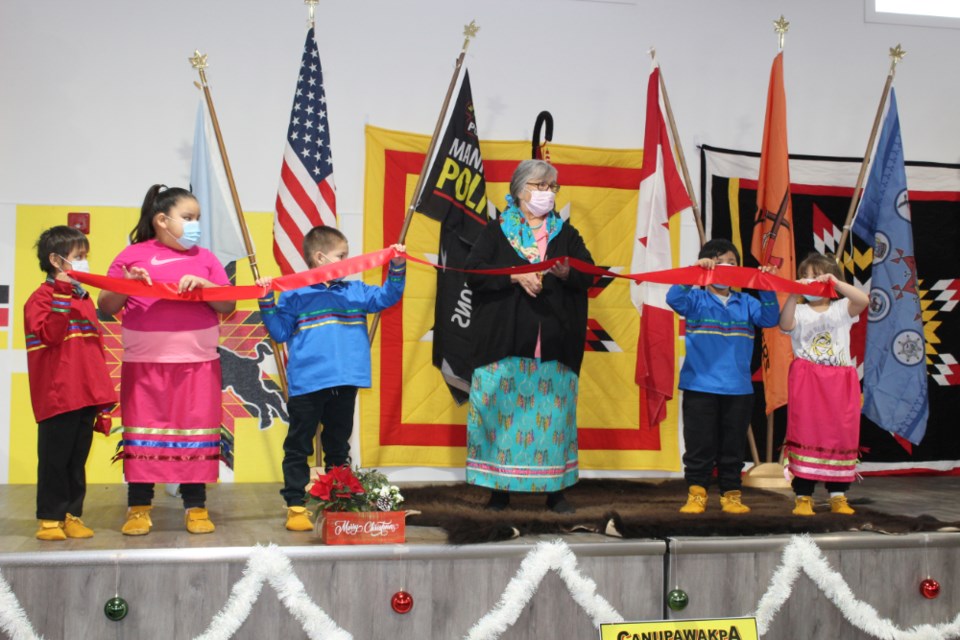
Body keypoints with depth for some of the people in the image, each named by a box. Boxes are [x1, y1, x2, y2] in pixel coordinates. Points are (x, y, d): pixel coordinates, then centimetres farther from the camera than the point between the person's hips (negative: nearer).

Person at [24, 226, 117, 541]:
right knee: (55, 458, 0)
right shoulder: (41, 298, -4)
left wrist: (104, 391, 15)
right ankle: (50, 518, 8)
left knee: (78, 458, 10)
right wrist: (61, 300, -26)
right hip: (57, 395, -6)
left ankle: (73, 515, 17)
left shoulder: (84, 299, 17)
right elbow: (47, 335, -20)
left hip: (86, 396, 7)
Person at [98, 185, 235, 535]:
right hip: (144, 364, -1)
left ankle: (196, 507, 11)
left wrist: (204, 284, -12)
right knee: (143, 431, 3)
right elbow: (106, 307, 3)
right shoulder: (132, 256, 4)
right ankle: (138, 508, 11)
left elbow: (228, 305, 4)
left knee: (196, 432, 3)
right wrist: (126, 284, -15)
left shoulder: (204, 258, 11)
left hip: (198, 364, 2)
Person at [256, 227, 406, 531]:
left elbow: (386, 297, 11)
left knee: (338, 446, 15)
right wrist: (267, 302, -10)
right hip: (307, 384, -4)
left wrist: (397, 267, 0)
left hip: (345, 383, 4)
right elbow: (280, 332, 2)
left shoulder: (356, 290, 13)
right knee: (298, 446, 2)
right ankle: (295, 504, 8)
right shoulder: (295, 294, 0)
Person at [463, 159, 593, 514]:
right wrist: (514, 275, -15)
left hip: (555, 342, 2)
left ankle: (556, 488, 8)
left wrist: (566, 273, -15)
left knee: (553, 412, 1)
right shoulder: (497, 231, 9)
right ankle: (499, 488, 4)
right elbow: (474, 271, -3)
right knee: (503, 408, -4)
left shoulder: (567, 234, 16)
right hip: (505, 340, -2)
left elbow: (588, 274, 6)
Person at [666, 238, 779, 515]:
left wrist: (767, 289, -13)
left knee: (733, 447, 10)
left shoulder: (745, 302, 10)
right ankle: (696, 494, 11)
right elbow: (673, 299, -16)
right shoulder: (696, 299, 2)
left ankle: (731, 494, 19)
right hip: (700, 387, -3)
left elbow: (769, 319, -1)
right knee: (700, 446, 2)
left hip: (738, 389, 3)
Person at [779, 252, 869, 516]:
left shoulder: (841, 309, 9)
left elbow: (863, 300, -11)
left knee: (841, 435, 3)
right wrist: (793, 296, -28)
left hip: (839, 383, 2)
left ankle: (838, 496, 12)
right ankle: (803, 497, 0)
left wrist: (836, 283, -20)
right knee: (806, 434, -4)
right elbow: (785, 324, -16)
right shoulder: (799, 311, 6)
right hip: (806, 382, -2)